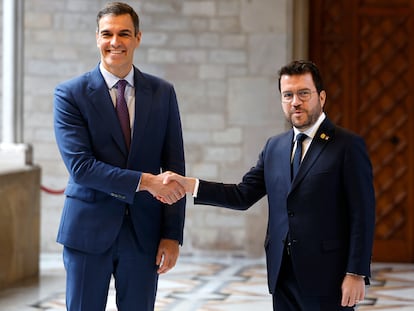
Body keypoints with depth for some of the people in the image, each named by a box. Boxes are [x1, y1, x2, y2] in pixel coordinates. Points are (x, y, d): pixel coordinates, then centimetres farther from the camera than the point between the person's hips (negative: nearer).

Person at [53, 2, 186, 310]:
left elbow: (174, 168, 4)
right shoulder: (70, 94, -4)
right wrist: (144, 181, -21)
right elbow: (80, 166, -13)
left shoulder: (163, 93, 5)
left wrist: (172, 235, -3)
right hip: (89, 228, -2)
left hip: (144, 231, 2)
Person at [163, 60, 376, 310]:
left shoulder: (348, 146, -5)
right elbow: (243, 195, 10)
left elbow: (362, 215, -8)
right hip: (283, 275, 5)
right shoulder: (274, 147, 14)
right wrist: (188, 185, -2)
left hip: (327, 278, -5)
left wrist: (356, 273, -14)